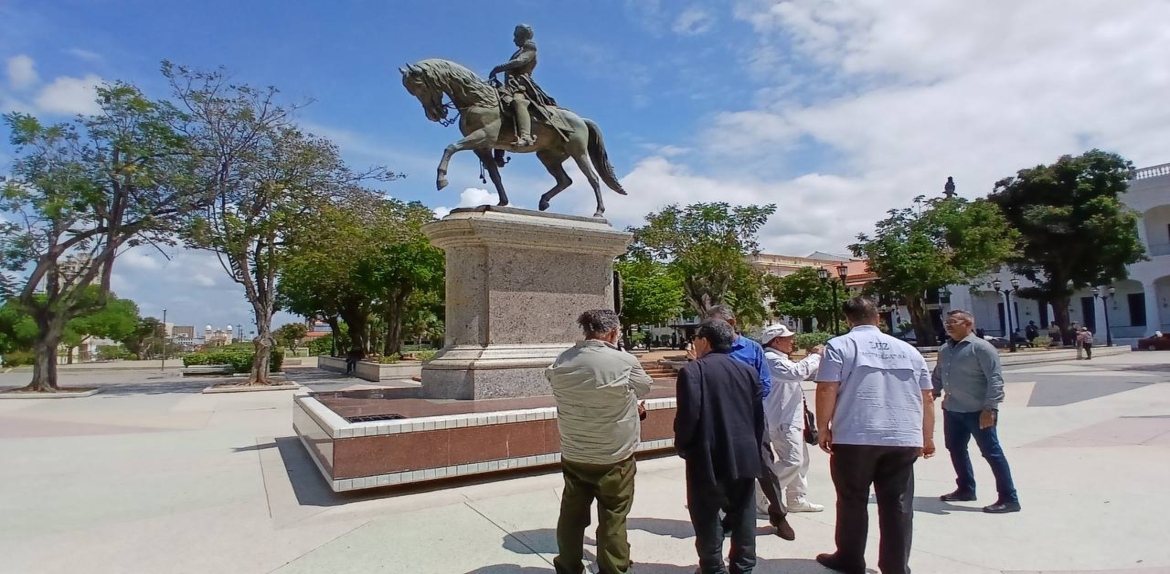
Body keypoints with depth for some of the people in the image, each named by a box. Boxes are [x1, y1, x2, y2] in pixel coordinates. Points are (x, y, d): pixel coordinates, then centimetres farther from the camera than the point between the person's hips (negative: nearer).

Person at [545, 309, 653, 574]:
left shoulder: (562, 362, -6)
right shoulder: (625, 362, -19)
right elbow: (644, 388, -1)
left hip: (573, 456, 5)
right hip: (614, 459, -5)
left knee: (572, 516, 19)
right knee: (613, 521, 10)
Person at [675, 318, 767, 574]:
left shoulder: (692, 370, -11)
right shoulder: (748, 371, 7)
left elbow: (688, 414, -18)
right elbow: (759, 415, 9)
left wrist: (682, 446, -2)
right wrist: (754, 447, 18)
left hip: (707, 457, -5)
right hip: (744, 455, 5)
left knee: (708, 516, 9)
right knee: (742, 514, 15)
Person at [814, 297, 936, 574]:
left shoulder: (840, 346, 0)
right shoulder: (908, 350, 13)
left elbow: (827, 390, -9)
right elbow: (927, 398, 15)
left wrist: (823, 427, 1)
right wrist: (927, 437, 24)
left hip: (855, 438, -3)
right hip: (904, 438, 4)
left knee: (852, 501, 11)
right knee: (898, 505, 10)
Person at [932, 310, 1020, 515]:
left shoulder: (981, 348, -12)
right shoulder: (944, 349, 11)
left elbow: (995, 380, -17)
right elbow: (937, 377, 21)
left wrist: (990, 408, -22)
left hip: (977, 412, -8)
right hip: (952, 410, 8)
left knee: (992, 453, -1)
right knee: (956, 449, 16)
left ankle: (1009, 499, 7)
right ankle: (965, 489, 31)